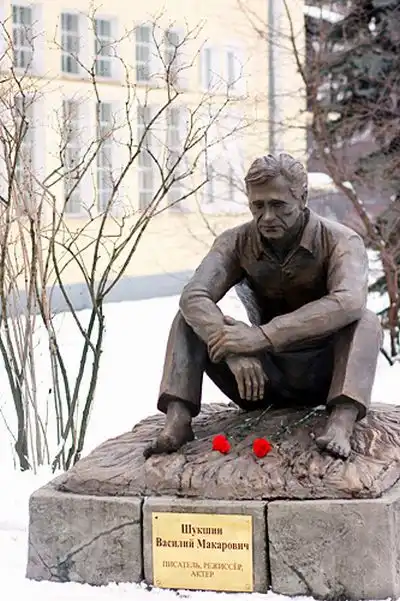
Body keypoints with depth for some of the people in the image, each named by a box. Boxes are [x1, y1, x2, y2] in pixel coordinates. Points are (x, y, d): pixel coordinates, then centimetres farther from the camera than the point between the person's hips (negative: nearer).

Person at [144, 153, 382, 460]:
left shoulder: (340, 241, -14)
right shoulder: (236, 242, -5)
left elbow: (348, 302, -34)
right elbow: (194, 296, -21)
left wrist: (262, 336, -42)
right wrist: (233, 350, -41)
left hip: (320, 375, -2)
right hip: (261, 377, 3)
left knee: (366, 321, -29)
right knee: (192, 317, -13)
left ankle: (341, 423, -46)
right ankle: (177, 419, -27)